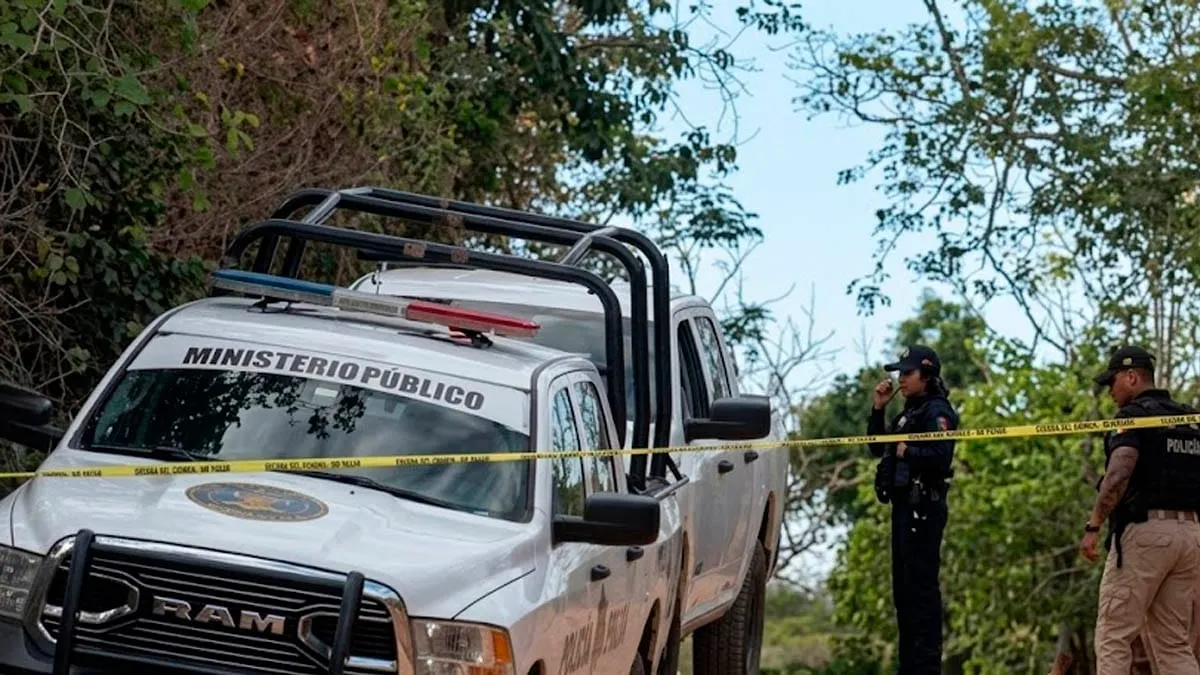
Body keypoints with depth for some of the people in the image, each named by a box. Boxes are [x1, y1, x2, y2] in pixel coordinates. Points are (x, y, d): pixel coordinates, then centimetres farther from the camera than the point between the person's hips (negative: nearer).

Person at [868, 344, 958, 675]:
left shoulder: (937, 412, -10)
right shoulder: (909, 412, 19)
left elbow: (940, 457, -24)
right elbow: (877, 448, 22)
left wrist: (906, 451, -12)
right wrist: (878, 409, 12)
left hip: (924, 508, -10)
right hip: (903, 506, 10)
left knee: (921, 586, -11)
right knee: (903, 588, 12)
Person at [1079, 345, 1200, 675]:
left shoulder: (1135, 414, -7)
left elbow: (1119, 475, -21)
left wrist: (1093, 527, -19)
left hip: (1143, 530, -7)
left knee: (1113, 636, -1)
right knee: (1173, 643, 9)